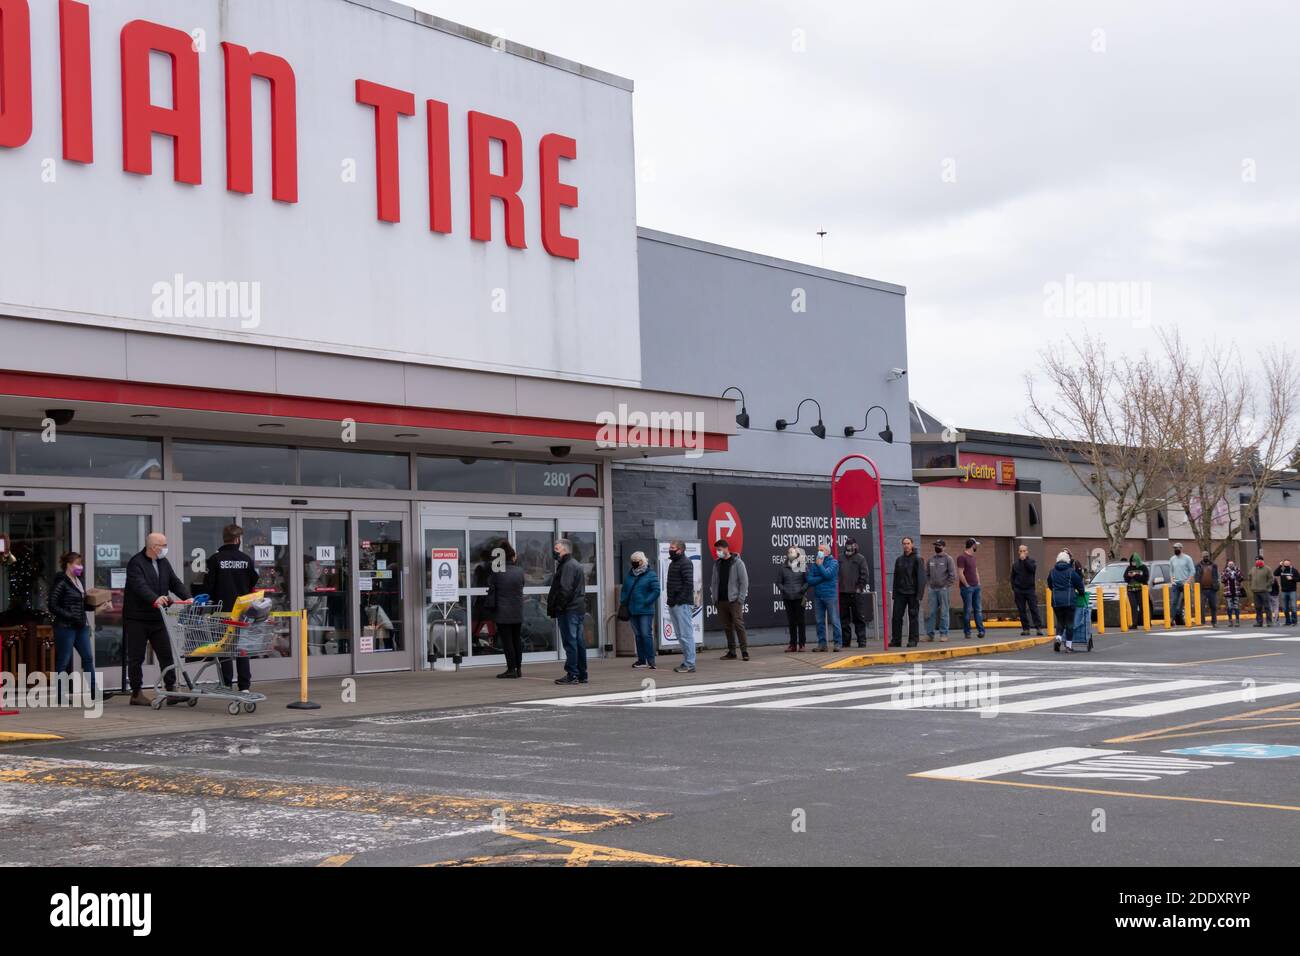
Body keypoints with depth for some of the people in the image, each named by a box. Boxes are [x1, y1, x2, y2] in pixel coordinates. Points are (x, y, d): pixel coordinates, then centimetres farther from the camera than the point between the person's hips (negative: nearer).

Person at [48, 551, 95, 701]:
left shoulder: (79, 581, 12)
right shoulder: (61, 582, -11)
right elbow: (53, 606, -14)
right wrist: (71, 617, -18)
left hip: (80, 626, 8)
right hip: (65, 627, -8)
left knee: (88, 657, 6)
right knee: (63, 662, 0)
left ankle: (94, 692, 10)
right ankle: (60, 696, 7)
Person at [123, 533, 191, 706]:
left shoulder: (164, 563, 12)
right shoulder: (135, 563, -13)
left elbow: (175, 583, 9)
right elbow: (140, 586, -28)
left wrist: (188, 597, -9)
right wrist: (155, 599, -44)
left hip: (157, 618, 7)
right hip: (137, 619, -7)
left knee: (166, 655, 1)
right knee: (136, 657, 3)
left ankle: (171, 691, 2)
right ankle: (136, 694, 11)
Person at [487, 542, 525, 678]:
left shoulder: (496, 572, -10)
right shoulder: (520, 571, -1)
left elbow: (491, 592, -5)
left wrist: (491, 607, 7)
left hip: (502, 612, -4)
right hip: (518, 612, 4)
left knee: (507, 641, -1)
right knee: (517, 639, 13)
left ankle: (511, 669, -2)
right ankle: (518, 668, 17)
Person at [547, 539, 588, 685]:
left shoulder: (567, 566, -12)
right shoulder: (576, 565, 21)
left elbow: (564, 590, -20)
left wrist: (556, 608, -16)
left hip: (568, 611, -10)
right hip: (579, 609, 10)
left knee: (570, 642, -9)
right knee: (579, 642, 11)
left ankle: (572, 674, -9)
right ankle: (582, 674, 14)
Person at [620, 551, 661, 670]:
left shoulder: (651, 574, -7)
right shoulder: (629, 574, 13)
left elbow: (656, 591, -13)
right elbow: (625, 590, 21)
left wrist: (646, 602, -18)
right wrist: (623, 601, 8)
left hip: (645, 611, -7)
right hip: (633, 611, 7)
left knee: (646, 635, -9)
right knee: (638, 635, 11)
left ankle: (651, 660, -7)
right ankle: (641, 660, 18)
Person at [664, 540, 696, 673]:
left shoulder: (686, 563, -10)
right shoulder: (673, 563, 19)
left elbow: (689, 583, -19)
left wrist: (679, 600, -19)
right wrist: (670, 599, 13)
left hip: (682, 605, -10)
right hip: (673, 605, 10)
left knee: (686, 635, -8)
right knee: (680, 635, 13)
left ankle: (690, 665, -7)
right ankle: (686, 661, 18)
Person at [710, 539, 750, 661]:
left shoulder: (737, 562, -3)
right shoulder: (717, 564, 13)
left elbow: (744, 581, -6)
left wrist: (741, 598, -12)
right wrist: (714, 598, 7)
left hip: (734, 600, -5)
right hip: (721, 601, 5)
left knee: (738, 624, -8)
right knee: (727, 627, 7)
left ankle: (745, 651, -6)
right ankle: (731, 652, 12)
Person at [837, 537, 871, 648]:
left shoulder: (860, 558, 1)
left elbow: (865, 575, -4)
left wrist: (860, 587, -10)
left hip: (856, 593, -4)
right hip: (842, 593, 4)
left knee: (859, 618, 0)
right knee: (843, 618, 7)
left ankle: (862, 640, 4)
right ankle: (845, 640, 14)